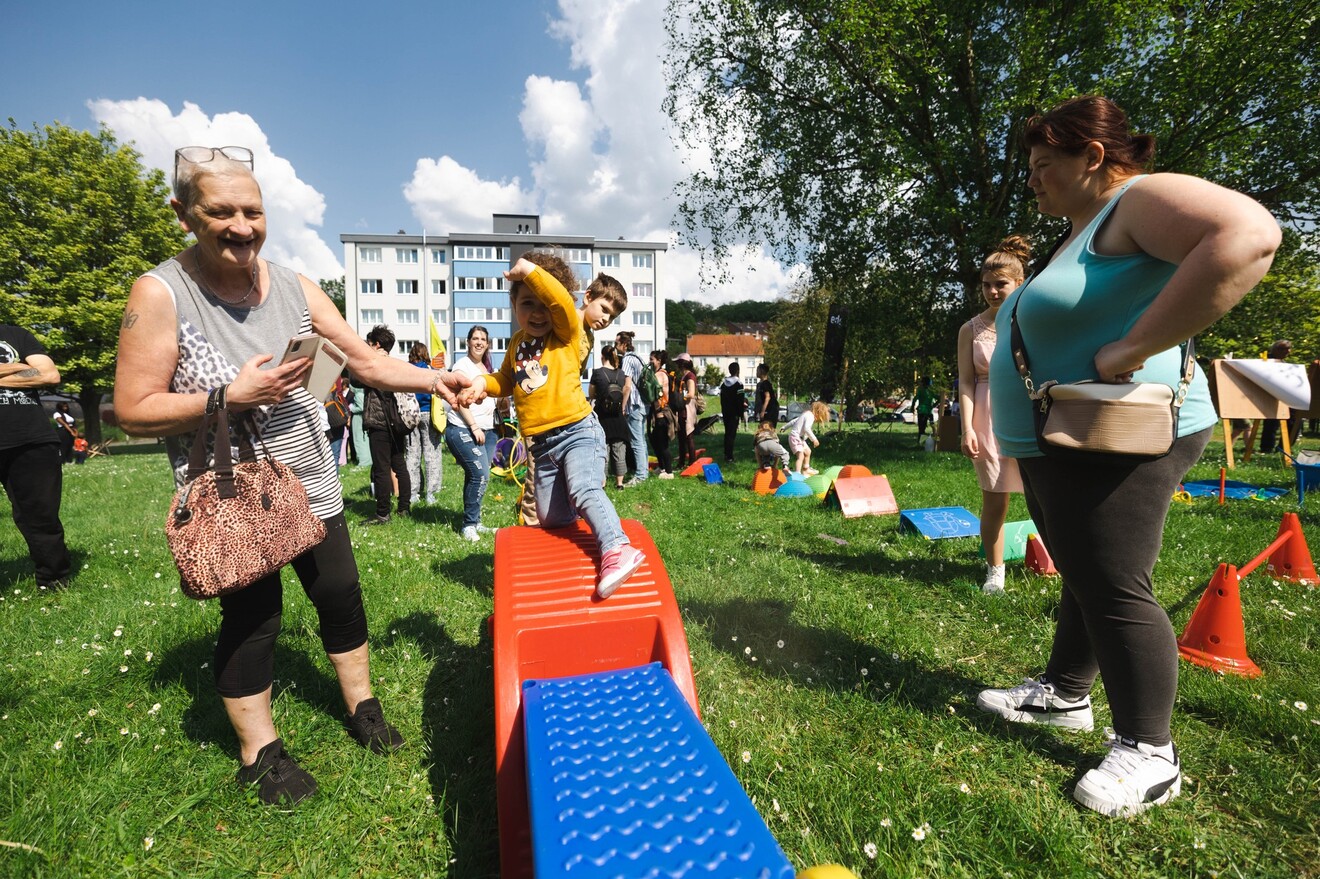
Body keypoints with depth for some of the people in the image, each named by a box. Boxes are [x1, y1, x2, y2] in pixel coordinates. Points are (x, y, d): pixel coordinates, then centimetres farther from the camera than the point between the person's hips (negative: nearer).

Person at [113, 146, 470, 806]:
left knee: (341, 597, 11)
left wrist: (433, 379, -14)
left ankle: (361, 706, 33)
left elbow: (366, 362, -1)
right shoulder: (160, 293, -12)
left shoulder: (294, 287, 1)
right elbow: (133, 410, -13)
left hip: (310, 485, 4)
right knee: (250, 617, 7)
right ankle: (259, 752, 28)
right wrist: (230, 396, -24)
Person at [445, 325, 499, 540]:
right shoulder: (463, 365, -5)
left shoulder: (486, 368, 18)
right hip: (463, 430, -7)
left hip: (485, 430, 8)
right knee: (480, 475, -15)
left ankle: (473, 523, 19)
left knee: (475, 477, 10)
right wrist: (474, 427, -17)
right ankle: (469, 524, -4)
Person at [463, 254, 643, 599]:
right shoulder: (517, 343, 16)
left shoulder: (566, 333, -3)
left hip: (577, 431, -7)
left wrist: (531, 270, -20)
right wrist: (484, 383, 8)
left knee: (584, 490, -32)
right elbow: (506, 380, 28)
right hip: (541, 444, 7)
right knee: (552, 519, 11)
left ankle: (616, 551, -43)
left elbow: (563, 300, -24)